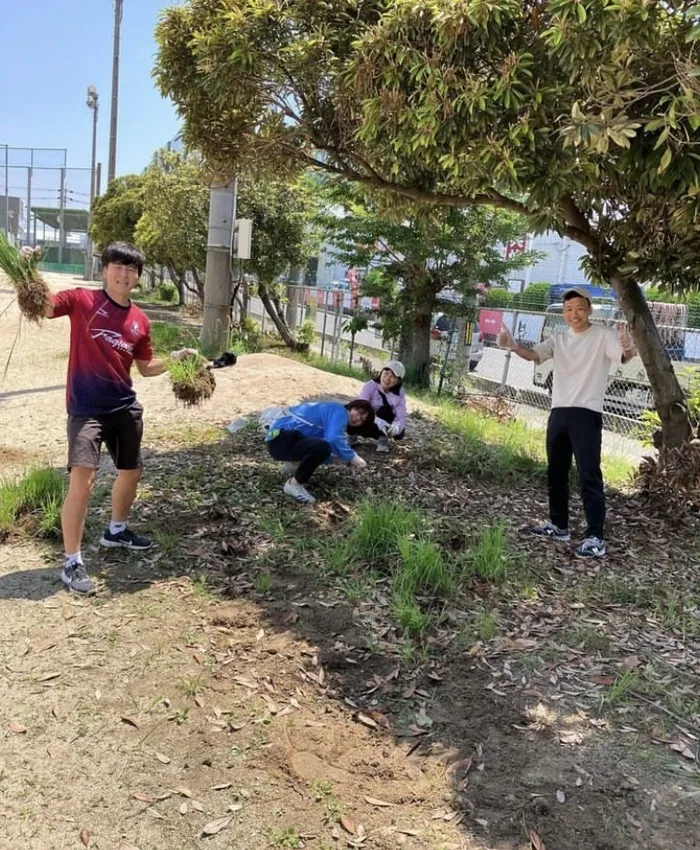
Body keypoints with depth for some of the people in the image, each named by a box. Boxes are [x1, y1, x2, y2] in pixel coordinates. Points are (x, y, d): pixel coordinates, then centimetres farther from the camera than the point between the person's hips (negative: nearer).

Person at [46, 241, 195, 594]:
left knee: (131, 472, 19)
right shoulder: (82, 300, -5)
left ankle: (116, 530, 45)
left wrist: (177, 357, 2)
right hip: (86, 409, -6)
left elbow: (146, 367, 16)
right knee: (82, 480, -17)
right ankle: (72, 562, -3)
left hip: (125, 408, 6)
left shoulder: (140, 320, 8)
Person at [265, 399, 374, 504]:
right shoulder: (339, 412, -10)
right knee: (321, 447, -33)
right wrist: (352, 457, -16)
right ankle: (294, 484, -15)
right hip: (280, 438, -10)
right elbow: (333, 440, -27)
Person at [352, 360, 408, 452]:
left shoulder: (400, 393, -15)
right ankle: (353, 434, 2)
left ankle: (383, 439, -6)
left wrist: (397, 426, -49)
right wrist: (377, 421, -52)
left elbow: (401, 417, -23)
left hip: (384, 424, 1)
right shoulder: (370, 385, -20)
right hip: (367, 422, -1)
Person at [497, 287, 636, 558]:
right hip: (558, 412, 7)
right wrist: (512, 345, -20)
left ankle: (595, 537, -5)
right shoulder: (559, 339, 12)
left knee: (589, 476, -8)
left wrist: (627, 347, -45)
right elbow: (534, 354, 1)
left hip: (587, 414, -7)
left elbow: (625, 357, -20)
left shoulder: (603, 335, -5)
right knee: (556, 473, 14)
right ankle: (559, 526, 27)